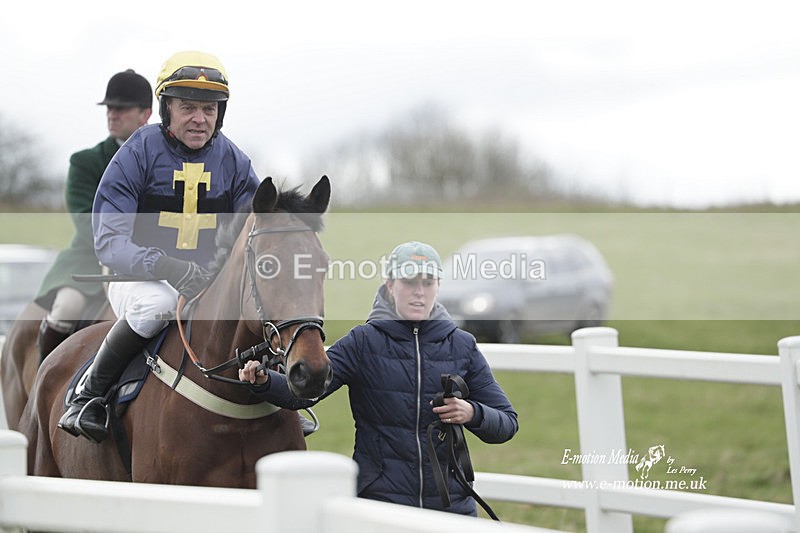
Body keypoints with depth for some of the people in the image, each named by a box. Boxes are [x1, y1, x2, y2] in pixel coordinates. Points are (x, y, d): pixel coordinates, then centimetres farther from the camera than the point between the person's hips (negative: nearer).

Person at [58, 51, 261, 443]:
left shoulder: (233, 161, 3)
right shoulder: (139, 154, -10)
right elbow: (108, 242, -17)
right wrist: (169, 267, -35)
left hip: (207, 282, 4)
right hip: (138, 279, -4)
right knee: (158, 302, -38)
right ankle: (89, 396, -18)